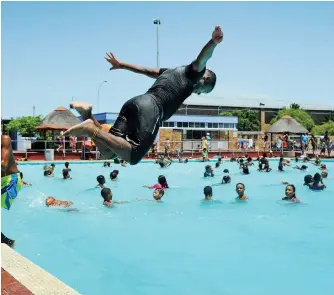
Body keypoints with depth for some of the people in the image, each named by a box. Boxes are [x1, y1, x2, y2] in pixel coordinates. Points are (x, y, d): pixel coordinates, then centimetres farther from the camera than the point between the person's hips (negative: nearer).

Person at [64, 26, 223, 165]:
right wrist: (213, 42, -30)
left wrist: (121, 65, 52)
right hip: (151, 108, -9)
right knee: (132, 156, -20)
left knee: (107, 152, 4)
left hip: (135, 102, 9)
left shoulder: (173, 71, 35)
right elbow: (202, 60, -10)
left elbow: (145, 70, 43)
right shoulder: (192, 74, 12)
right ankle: (91, 129, -27)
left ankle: (88, 113, -11)